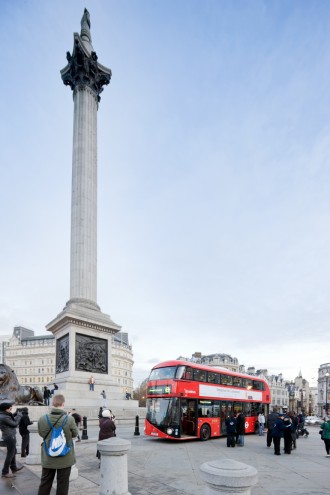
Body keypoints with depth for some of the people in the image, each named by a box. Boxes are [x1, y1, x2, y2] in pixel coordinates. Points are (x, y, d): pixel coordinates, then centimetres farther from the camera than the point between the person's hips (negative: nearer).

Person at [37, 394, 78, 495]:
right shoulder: (69, 419, -21)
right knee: (62, 485, 11)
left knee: (45, 483, 19)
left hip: (48, 458, 2)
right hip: (65, 458, -2)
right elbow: (75, 434, -4)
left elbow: (41, 434, 3)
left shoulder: (42, 419, -15)